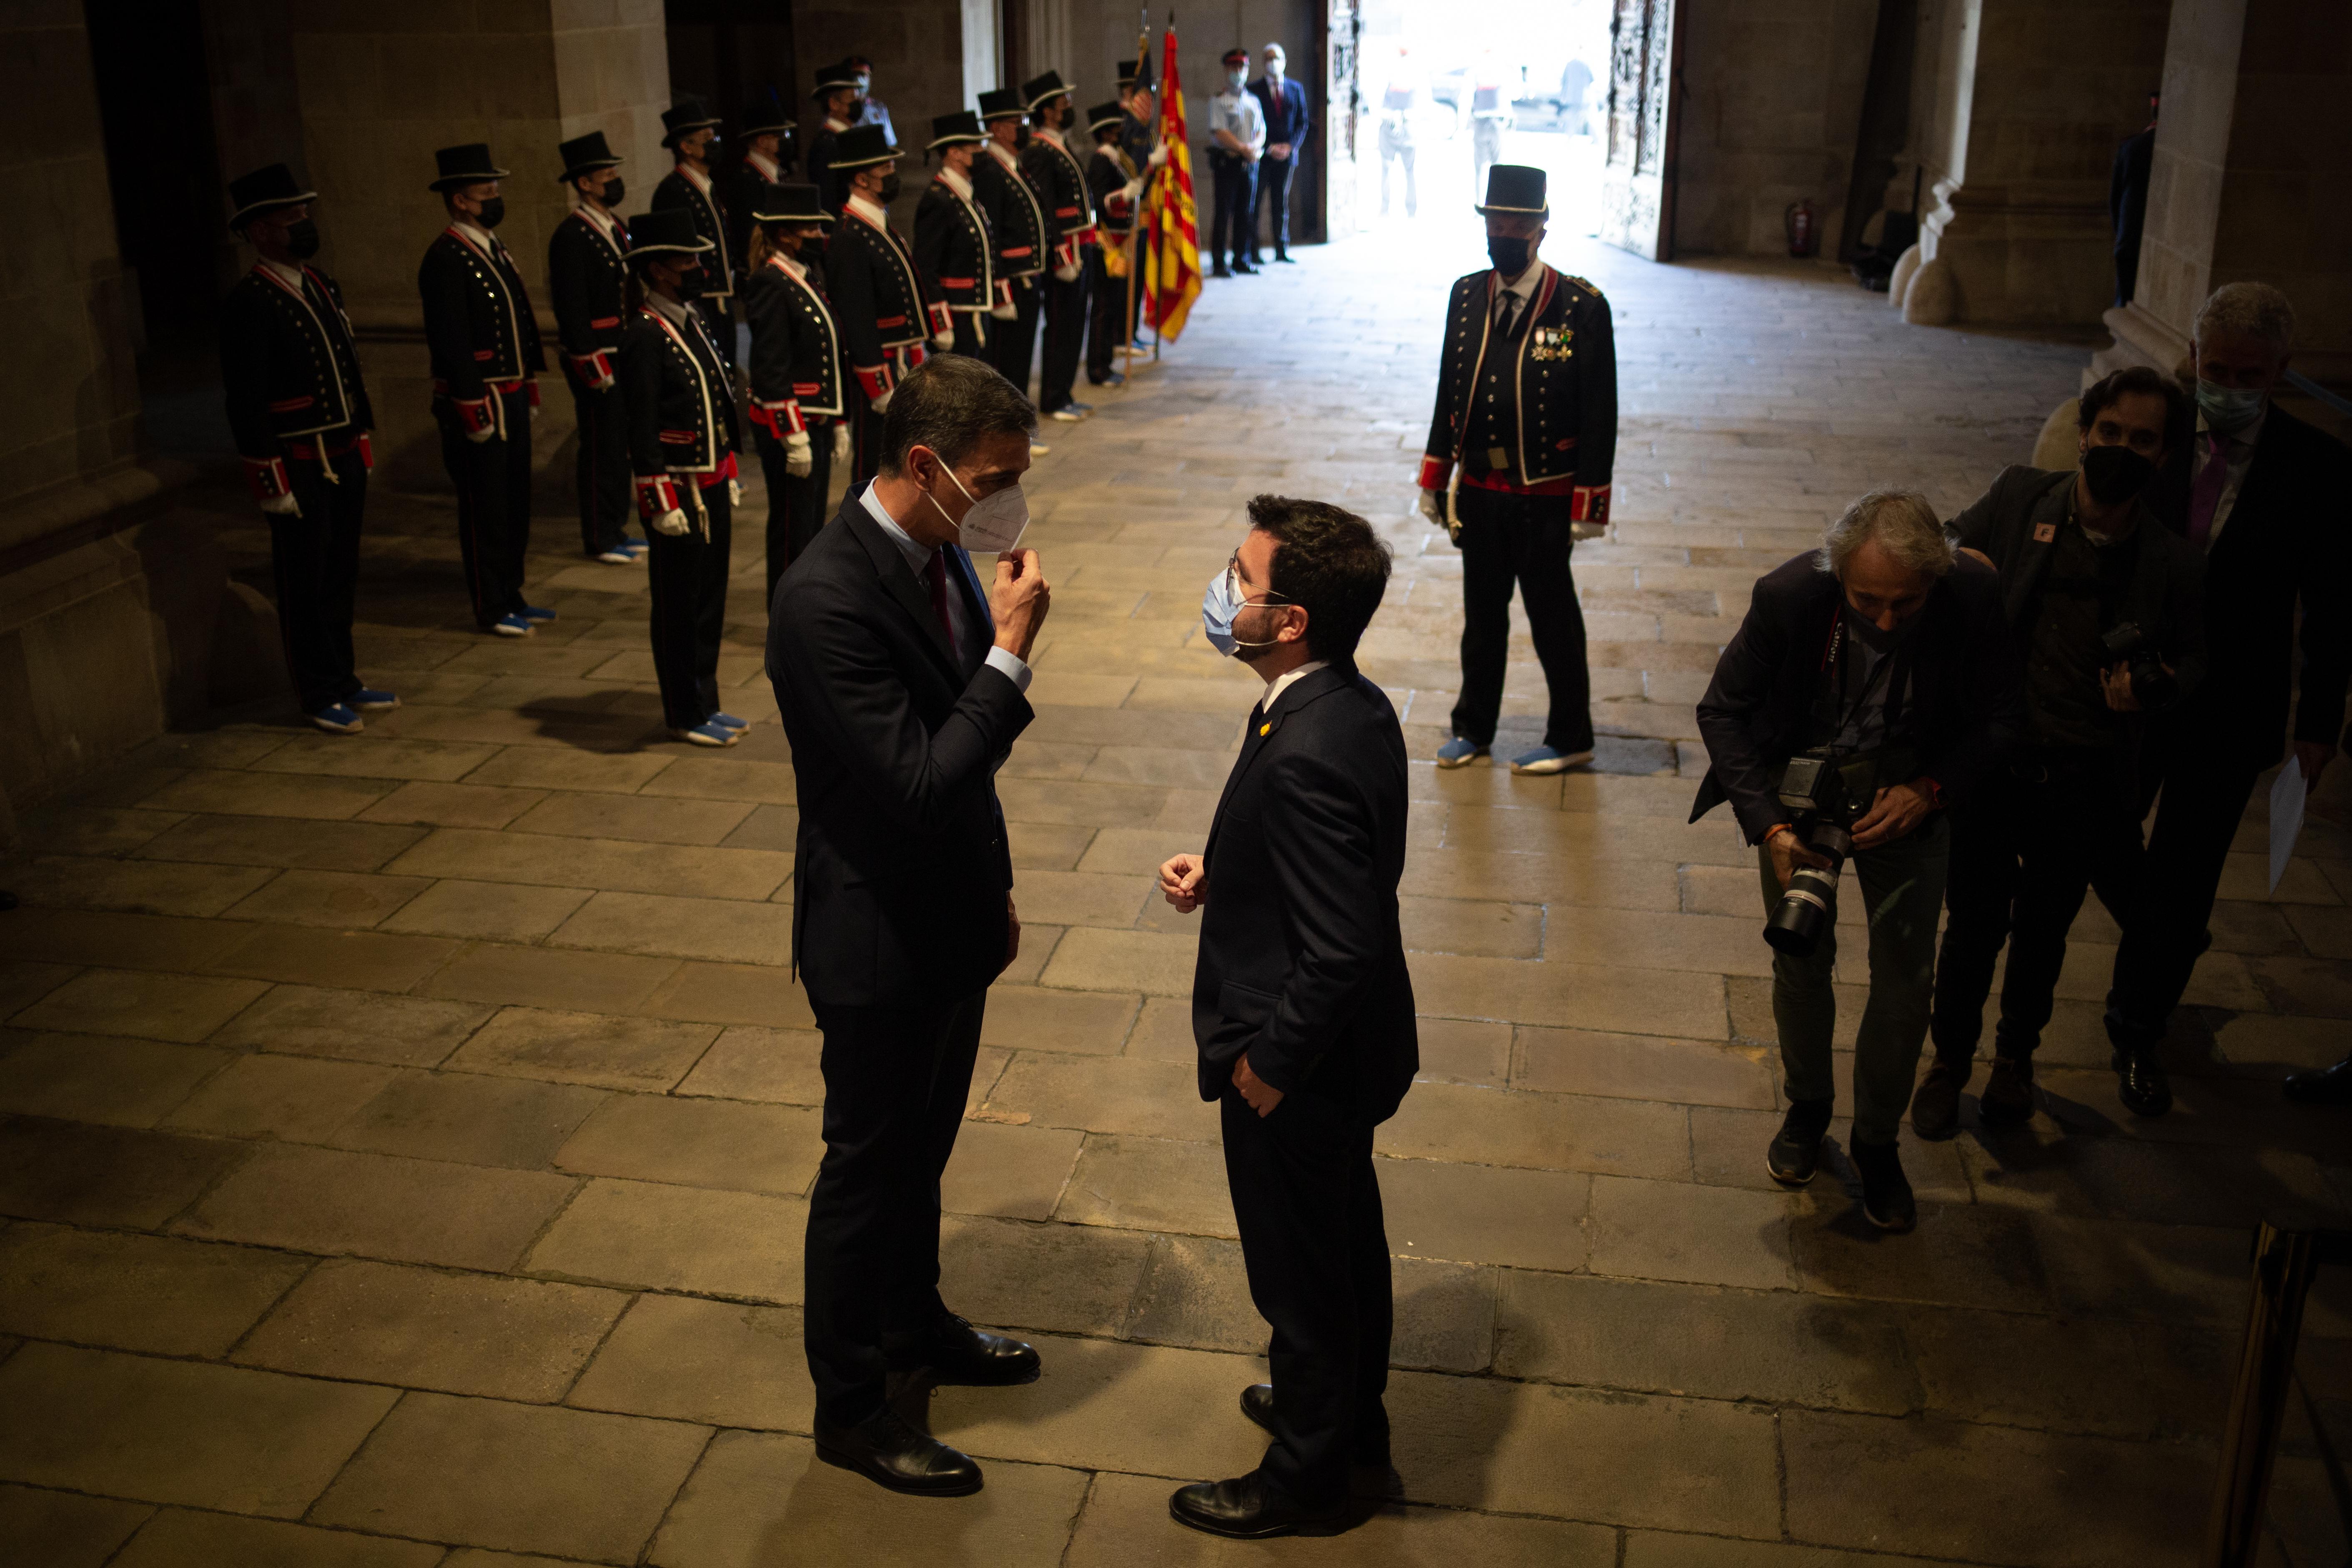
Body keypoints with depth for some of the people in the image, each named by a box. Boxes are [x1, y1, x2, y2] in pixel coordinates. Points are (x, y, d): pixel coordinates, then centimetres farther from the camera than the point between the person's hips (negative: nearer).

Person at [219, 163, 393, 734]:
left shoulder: (321, 285, 11)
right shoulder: (249, 303, -14)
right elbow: (245, 402, -16)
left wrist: (363, 441, 16)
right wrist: (272, 482, -17)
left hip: (345, 461, 8)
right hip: (299, 468, -8)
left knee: (341, 576, 16)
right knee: (306, 584, 3)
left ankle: (343, 681, 27)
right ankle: (321, 696, 13)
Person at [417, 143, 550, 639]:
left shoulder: (493, 249, 13)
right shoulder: (446, 258, -15)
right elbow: (452, 343, -19)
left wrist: (529, 390, 15)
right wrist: (475, 411, -20)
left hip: (512, 398, 9)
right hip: (479, 402, -9)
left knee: (515, 503, 15)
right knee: (485, 509, 1)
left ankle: (511, 596, 26)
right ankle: (491, 609, 11)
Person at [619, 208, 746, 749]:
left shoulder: (695, 321, 11)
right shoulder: (645, 338, -17)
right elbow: (642, 430, -18)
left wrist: (729, 476, 19)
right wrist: (663, 503, -19)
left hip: (713, 488, 9)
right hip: (680, 494, -9)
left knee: (710, 601, 16)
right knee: (680, 608, 3)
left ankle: (705, 703, 28)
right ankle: (685, 717, 13)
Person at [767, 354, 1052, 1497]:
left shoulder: (937, 550, -1)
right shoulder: (827, 600, -30)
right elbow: (921, 786, -32)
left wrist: (994, 889, 16)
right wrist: (1010, 653, -28)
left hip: (949, 920, 8)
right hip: (878, 941, -8)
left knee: (923, 1144, 25)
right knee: (868, 1164, 10)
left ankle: (913, 1325, 48)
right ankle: (848, 1408, 30)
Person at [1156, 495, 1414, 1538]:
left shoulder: (1306, 755, -33)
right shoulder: (1356, 707, -4)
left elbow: (1340, 950, -32)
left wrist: (1267, 1063, -20)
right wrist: (1220, 877, 1)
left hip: (1300, 1074, -9)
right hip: (1350, 1056, 9)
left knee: (1299, 1273, 12)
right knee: (1347, 1239, 26)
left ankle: (1303, 1477, 34)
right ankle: (1351, 1415, 48)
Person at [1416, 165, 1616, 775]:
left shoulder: (1582, 306, -11)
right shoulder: (1466, 296, 4)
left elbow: (1599, 412, -10)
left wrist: (1588, 503, -12)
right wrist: (1434, 480, 10)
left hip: (1544, 498, -4)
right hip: (1478, 491, 4)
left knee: (1553, 618, 8)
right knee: (1482, 615, 17)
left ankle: (1570, 739, 23)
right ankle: (1473, 729, 31)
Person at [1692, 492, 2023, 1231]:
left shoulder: (1973, 598, -25)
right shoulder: (1789, 595, -27)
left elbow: (2000, 719, -9)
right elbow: (1722, 711, -15)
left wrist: (1927, 791, -26)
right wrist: (1770, 827, -25)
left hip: (1909, 786, 1)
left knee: (1906, 977, 0)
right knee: (1802, 962, 9)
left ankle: (1877, 1140, 23)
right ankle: (1808, 1107, 36)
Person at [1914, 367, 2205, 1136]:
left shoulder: (2174, 565, -6)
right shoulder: (2019, 499, -5)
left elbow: (2190, 660, 9)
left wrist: (2152, 688, -13)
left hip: (2084, 782, 1)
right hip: (1991, 760, 0)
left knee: (2044, 929, 18)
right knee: (1974, 923, 10)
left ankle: (2015, 1057, 43)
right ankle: (1950, 1060, 33)